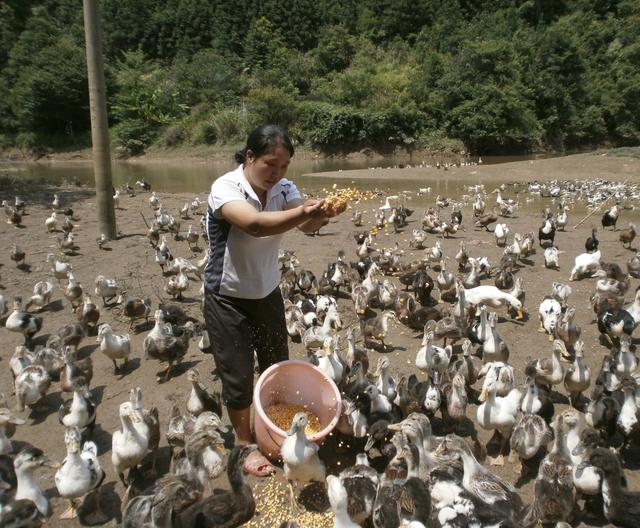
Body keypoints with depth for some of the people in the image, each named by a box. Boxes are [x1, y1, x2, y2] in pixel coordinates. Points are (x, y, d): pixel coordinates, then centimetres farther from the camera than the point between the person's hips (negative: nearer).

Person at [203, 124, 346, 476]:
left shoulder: (284, 189, -7)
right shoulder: (225, 188, -24)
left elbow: (305, 225, -25)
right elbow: (255, 224, -43)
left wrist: (321, 213, -47)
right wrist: (304, 211, -55)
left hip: (267, 293, 6)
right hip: (227, 298, -5)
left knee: (277, 367, 18)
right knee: (238, 376, 5)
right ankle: (245, 443, 30)